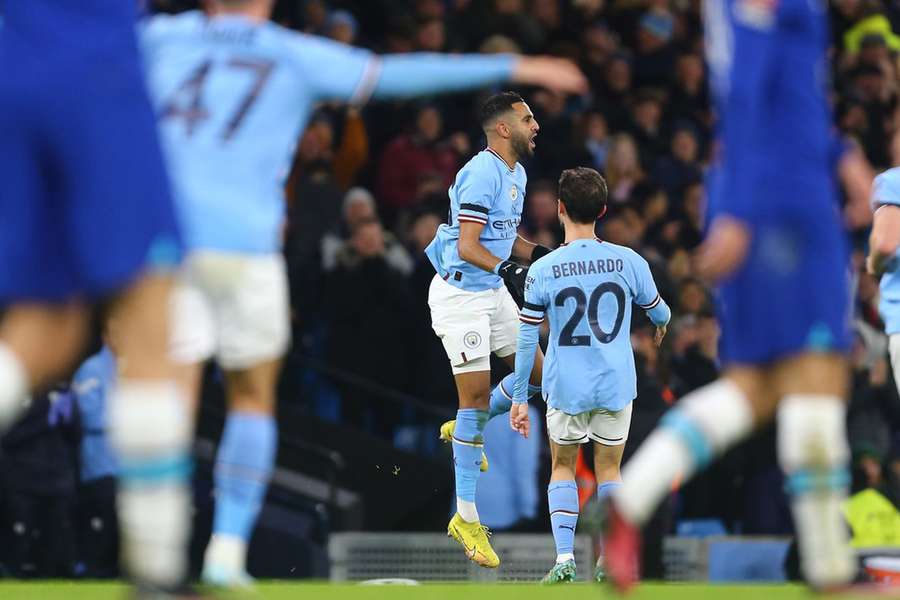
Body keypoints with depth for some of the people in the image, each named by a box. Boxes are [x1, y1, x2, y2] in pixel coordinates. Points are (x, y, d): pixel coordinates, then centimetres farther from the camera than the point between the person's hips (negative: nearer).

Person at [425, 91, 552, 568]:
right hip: (460, 293, -9)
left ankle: (464, 431, 32)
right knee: (476, 395, -7)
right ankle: (466, 519, -1)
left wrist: (542, 255, 5)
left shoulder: (515, 173, 10)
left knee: (535, 375, 9)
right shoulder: (482, 174, -20)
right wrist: (507, 270, -39)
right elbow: (468, 247, -25)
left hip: (494, 292, 9)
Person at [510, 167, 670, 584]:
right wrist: (661, 326, 36)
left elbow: (526, 341, -5)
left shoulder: (542, 271, -9)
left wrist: (519, 398, 4)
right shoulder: (629, 262, -6)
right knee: (608, 470, 15)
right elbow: (659, 312, 11)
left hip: (566, 389, -1)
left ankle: (564, 557, 1)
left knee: (562, 467, 16)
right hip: (616, 387, 1)